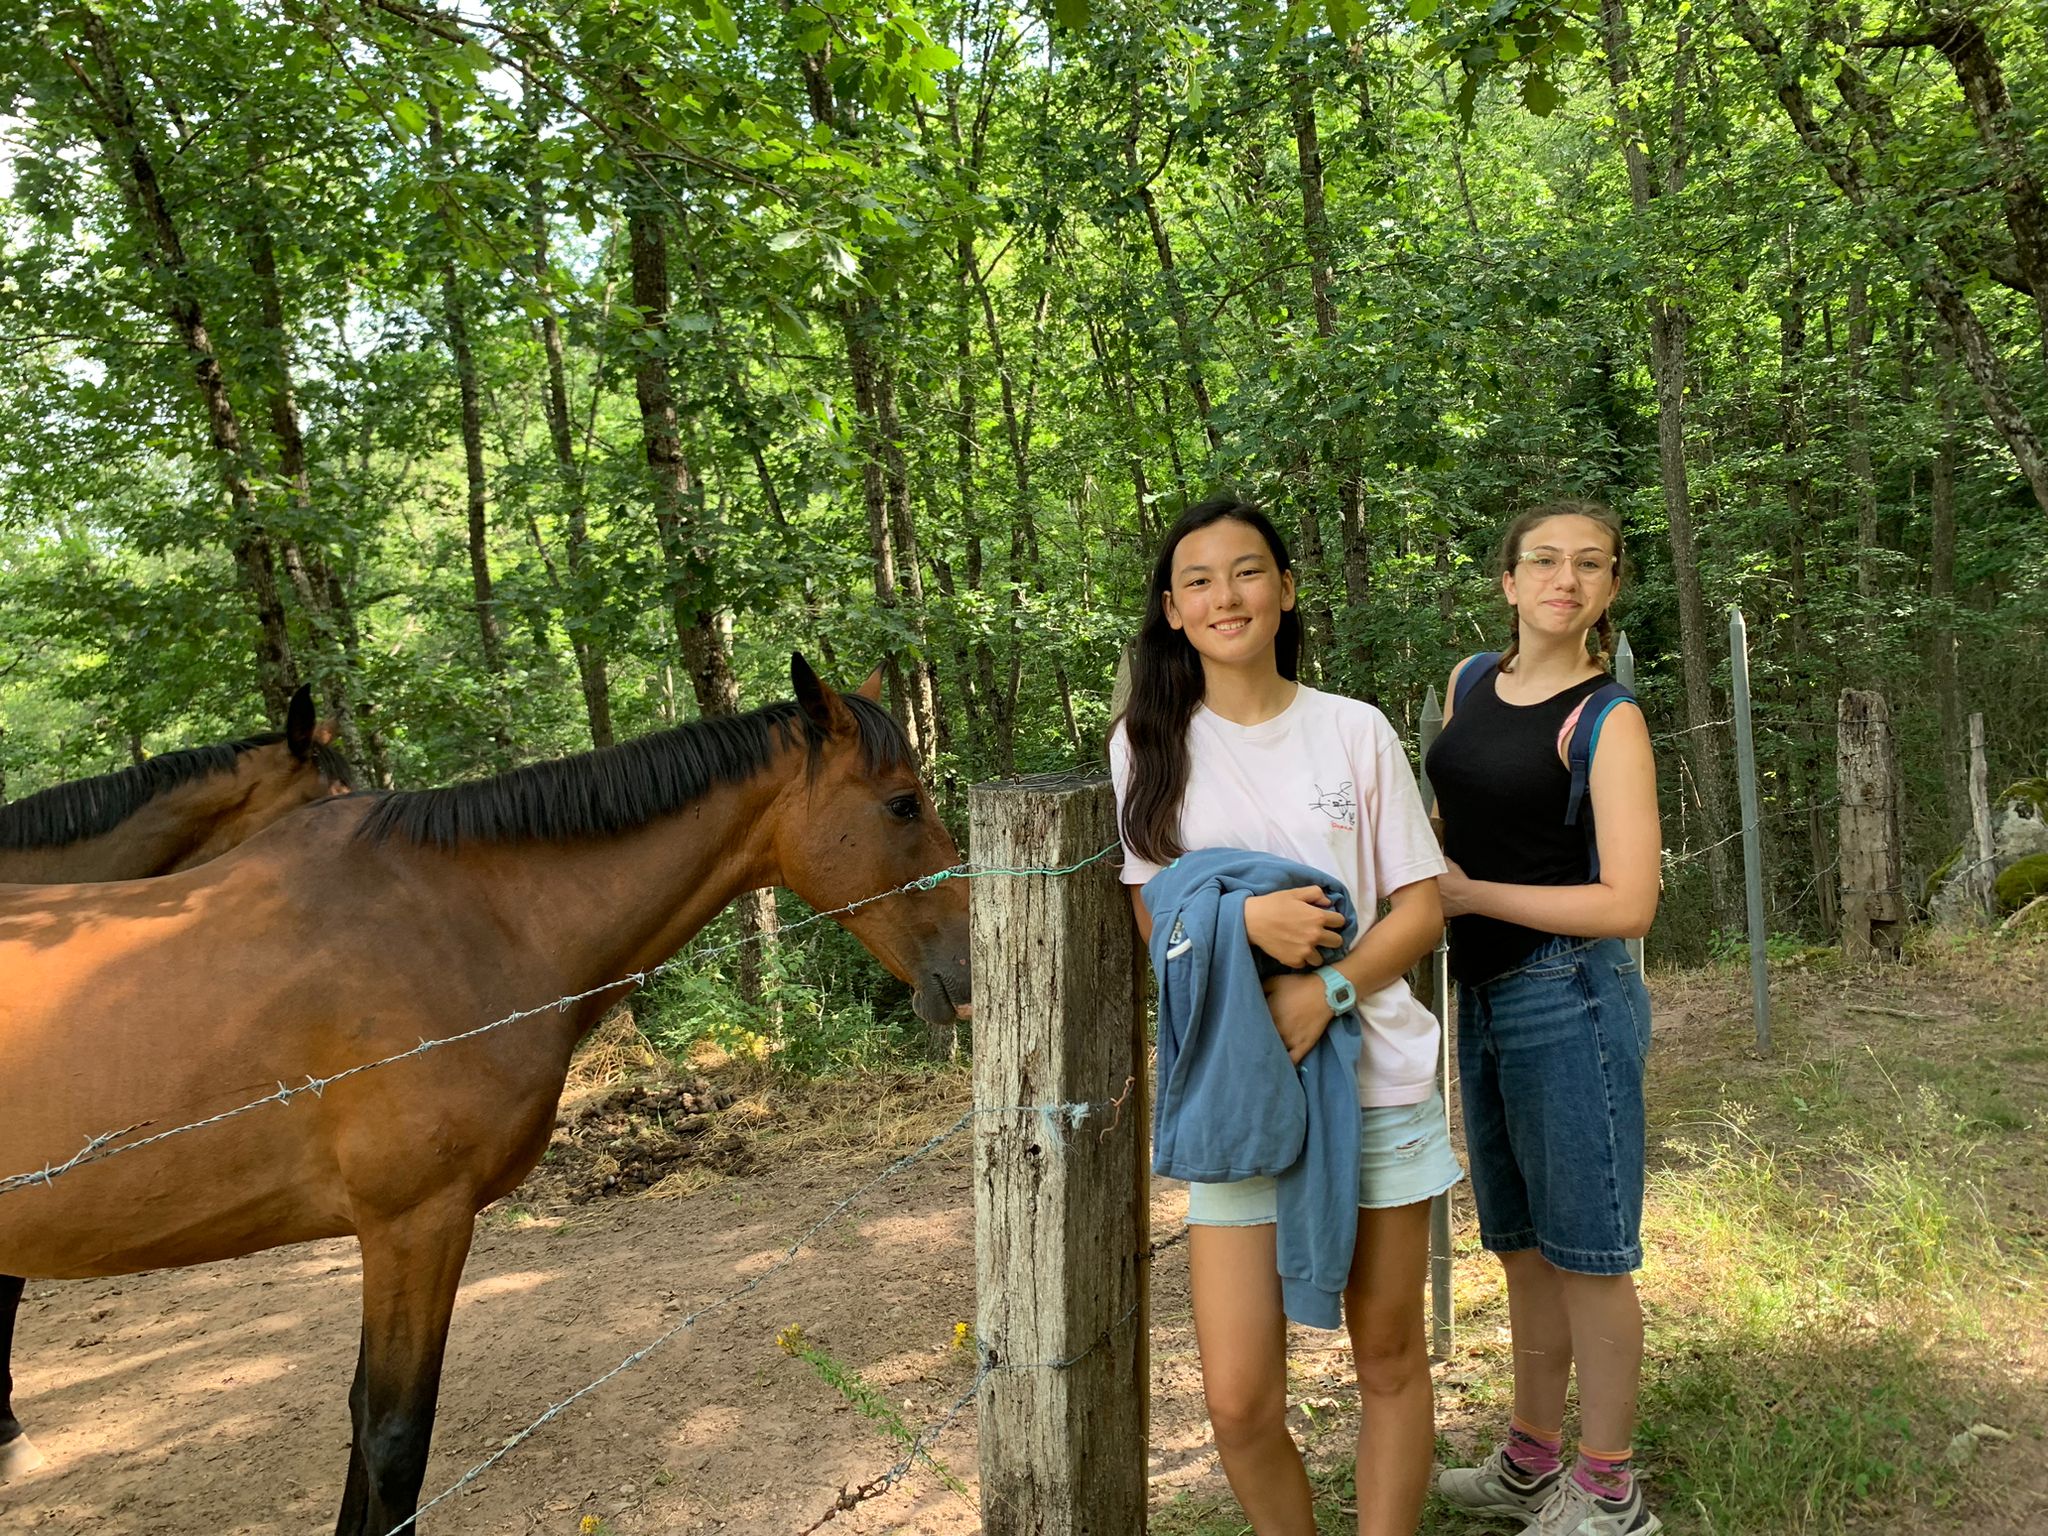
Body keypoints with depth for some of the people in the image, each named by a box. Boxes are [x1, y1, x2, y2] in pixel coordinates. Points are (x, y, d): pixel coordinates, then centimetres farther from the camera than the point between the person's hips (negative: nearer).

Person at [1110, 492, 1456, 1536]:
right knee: (1239, 1402, -2)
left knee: (1390, 1360, 12)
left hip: (1377, 1076, 1)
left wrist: (1326, 988, -16)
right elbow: (1152, 913, 3)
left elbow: (1421, 909, 2)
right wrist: (1249, 918, -18)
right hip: (1233, 1087, 0)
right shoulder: (1149, 744, 2)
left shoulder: (1357, 732, 2)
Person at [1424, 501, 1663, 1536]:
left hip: (1568, 999, -7)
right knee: (1522, 1247, 18)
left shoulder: (1607, 719, -11)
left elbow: (1628, 905, -18)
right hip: (1483, 1001, 7)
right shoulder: (1469, 681, 8)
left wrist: (1470, 893, -15)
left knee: (1585, 1255, 4)